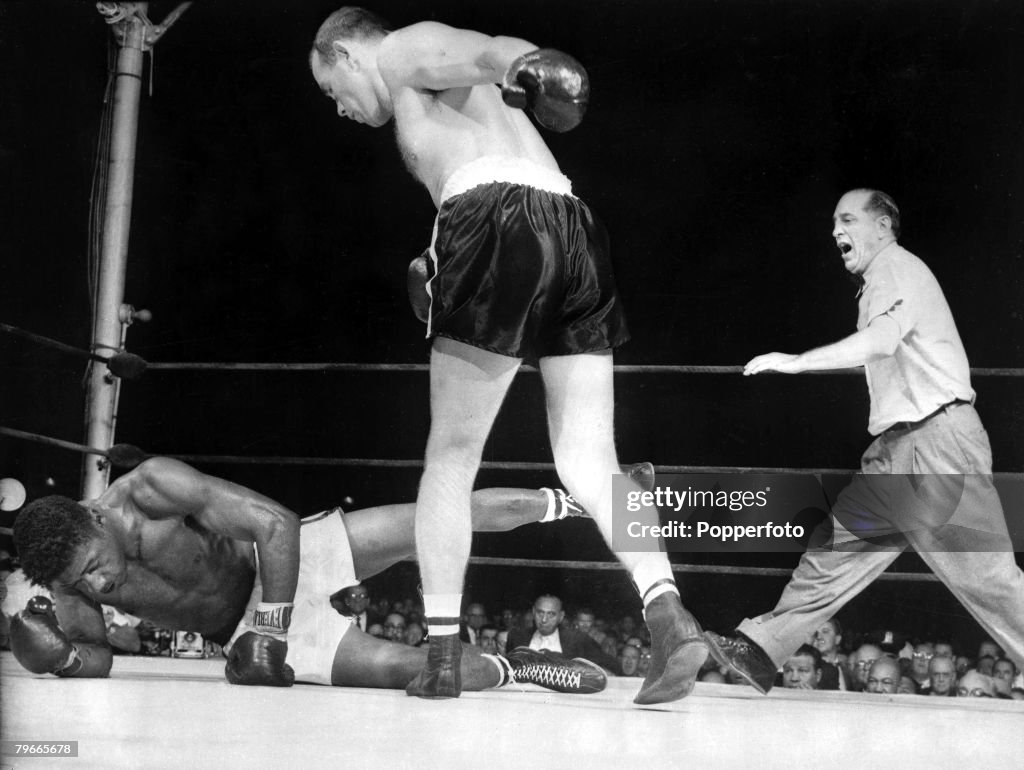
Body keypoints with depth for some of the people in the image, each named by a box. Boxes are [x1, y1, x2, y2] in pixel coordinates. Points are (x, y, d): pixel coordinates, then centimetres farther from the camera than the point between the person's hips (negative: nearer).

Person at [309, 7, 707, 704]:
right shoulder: (453, 98, 38)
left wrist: (527, 63, -30)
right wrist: (439, 266, 27)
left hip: (502, 215, -7)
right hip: (575, 227, 7)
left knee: (451, 457, 2)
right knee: (591, 464, 2)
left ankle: (443, 654, 3)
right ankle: (669, 614, -17)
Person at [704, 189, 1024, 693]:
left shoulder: (895, 266, -6)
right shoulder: (881, 280, 24)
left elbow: (882, 340, -24)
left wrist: (795, 363, -25)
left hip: (937, 437, -10)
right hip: (899, 447, 10)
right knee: (837, 544, 4)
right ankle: (761, 651, 3)